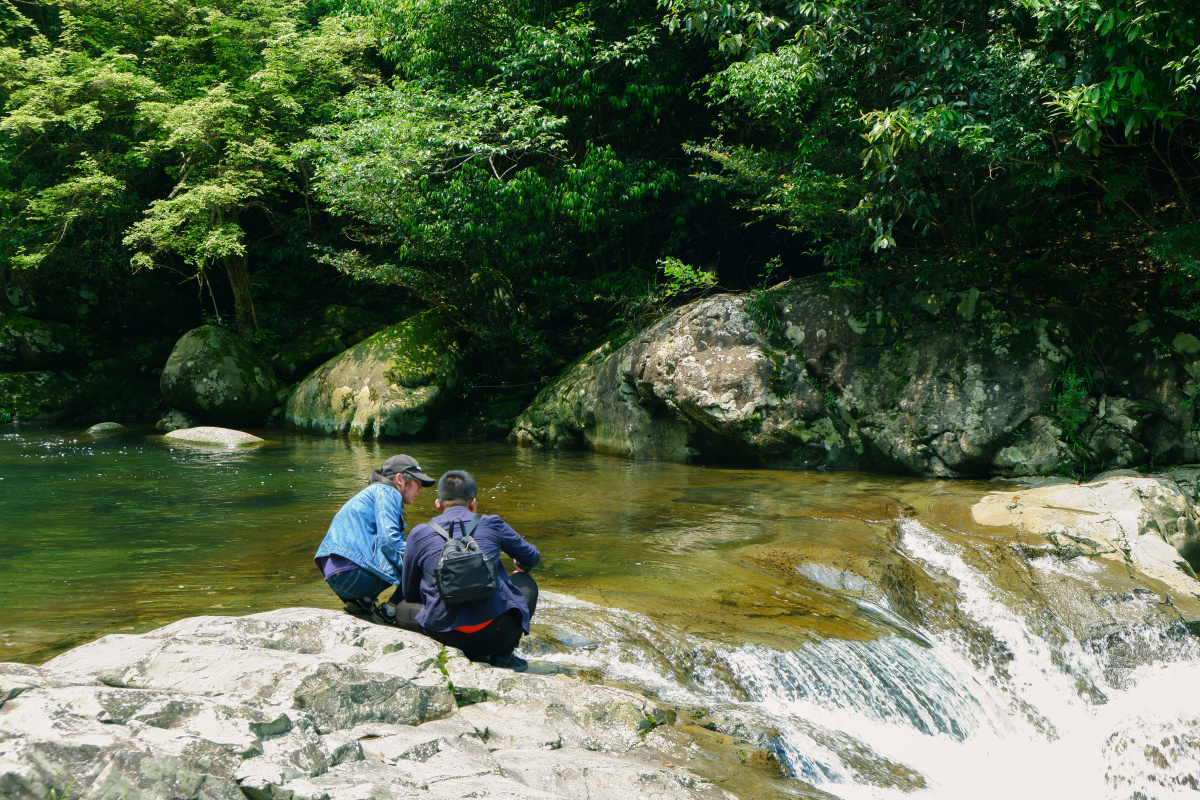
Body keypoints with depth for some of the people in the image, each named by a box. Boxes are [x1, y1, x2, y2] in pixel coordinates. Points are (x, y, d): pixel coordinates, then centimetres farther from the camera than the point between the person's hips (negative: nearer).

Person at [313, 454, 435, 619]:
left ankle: (364, 600, 10)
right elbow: (388, 539, -16)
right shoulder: (386, 492, -1)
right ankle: (390, 610, -6)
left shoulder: (371, 493, 28)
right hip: (353, 573, -10)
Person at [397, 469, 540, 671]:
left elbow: (410, 593, 18)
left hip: (446, 632, -1)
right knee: (526, 582, 30)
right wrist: (520, 568, 51)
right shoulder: (491, 524, 8)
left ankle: (472, 654, 11)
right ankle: (503, 654, 13)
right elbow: (532, 558, 25)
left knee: (403, 609, 30)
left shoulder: (419, 534, 8)